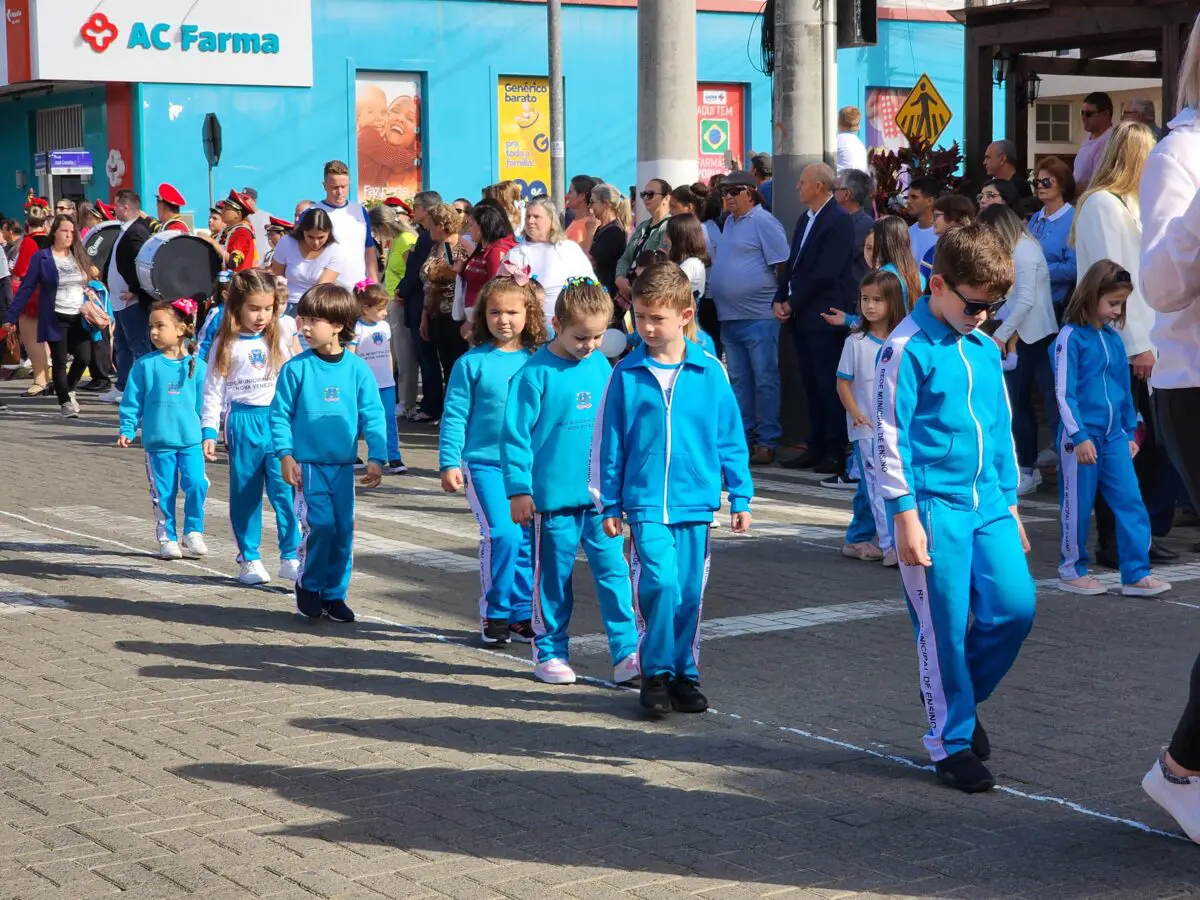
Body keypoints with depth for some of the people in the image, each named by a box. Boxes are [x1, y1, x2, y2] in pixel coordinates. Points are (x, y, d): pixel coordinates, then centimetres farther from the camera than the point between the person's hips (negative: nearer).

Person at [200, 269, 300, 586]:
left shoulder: (277, 341, 8)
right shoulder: (226, 344, 0)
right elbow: (213, 390, 1)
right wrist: (209, 432, -5)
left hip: (277, 420, 1)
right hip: (243, 421, -1)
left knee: (285, 490, -6)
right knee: (245, 494, 6)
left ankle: (291, 556, -1)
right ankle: (249, 558, 15)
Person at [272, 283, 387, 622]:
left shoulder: (357, 369, 0)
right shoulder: (296, 368, -4)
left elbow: (372, 415, 2)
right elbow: (279, 413, -1)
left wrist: (376, 458, -4)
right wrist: (285, 455, -8)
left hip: (343, 466, 3)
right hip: (308, 464, -3)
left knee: (344, 530, 6)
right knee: (320, 525, -13)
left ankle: (334, 594, 21)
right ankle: (308, 586, 9)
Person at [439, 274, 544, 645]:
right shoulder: (472, 363, -1)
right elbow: (455, 416, 0)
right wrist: (450, 462, -5)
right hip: (485, 463, -3)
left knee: (530, 540, 4)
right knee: (502, 533, -15)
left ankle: (523, 614, 18)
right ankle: (495, 613, 0)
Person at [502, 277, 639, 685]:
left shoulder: (601, 367, 6)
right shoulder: (535, 373, -10)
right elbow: (516, 433, -8)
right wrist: (518, 489, -9)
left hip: (600, 496, 4)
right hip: (553, 496, -4)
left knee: (614, 571, -1)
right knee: (553, 577, 8)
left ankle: (626, 653, 2)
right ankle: (550, 653, 21)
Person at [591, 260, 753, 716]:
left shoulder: (709, 371, 0)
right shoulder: (626, 374, -1)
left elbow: (730, 437, 6)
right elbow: (607, 441, 5)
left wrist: (740, 496, 7)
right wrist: (609, 503, 6)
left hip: (695, 501, 2)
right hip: (645, 502, -1)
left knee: (689, 593, 7)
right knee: (661, 583, -16)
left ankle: (684, 673, 25)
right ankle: (655, 672, 2)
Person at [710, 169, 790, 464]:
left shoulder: (764, 222, -9)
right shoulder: (730, 222, 16)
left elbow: (783, 266, -12)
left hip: (758, 316, -8)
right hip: (729, 316, 9)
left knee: (765, 380, -3)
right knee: (739, 381, 12)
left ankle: (767, 442, 0)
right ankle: (743, 436, 19)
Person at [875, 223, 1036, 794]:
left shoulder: (985, 349, 13)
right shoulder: (908, 348, -8)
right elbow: (889, 433, -10)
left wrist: (1010, 502, 20)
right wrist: (904, 512, -13)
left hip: (989, 505, 6)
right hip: (935, 506, -6)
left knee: (1015, 606, -2)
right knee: (945, 627, -1)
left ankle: (964, 694, 23)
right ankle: (952, 741, 12)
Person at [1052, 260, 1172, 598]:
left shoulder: (1114, 338, 9)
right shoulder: (1071, 336, -9)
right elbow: (1064, 392, -11)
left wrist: (1130, 432, 17)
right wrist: (1079, 436, -15)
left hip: (1114, 436, 6)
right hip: (1082, 437, -6)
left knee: (1131, 504, 0)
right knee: (1078, 507, 5)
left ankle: (1136, 574, 3)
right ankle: (1072, 570, 20)